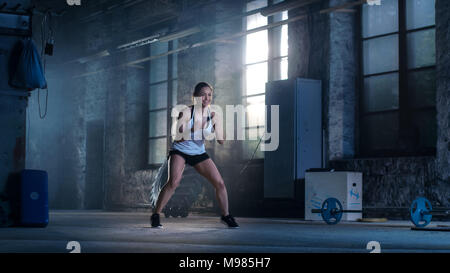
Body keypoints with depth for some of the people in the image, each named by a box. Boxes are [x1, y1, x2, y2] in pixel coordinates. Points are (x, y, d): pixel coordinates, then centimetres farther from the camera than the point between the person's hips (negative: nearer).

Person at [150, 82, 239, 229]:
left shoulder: (213, 115, -7)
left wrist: (217, 123, -22)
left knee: (219, 183, -3)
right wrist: (193, 130, -35)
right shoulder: (186, 113, -19)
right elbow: (177, 138, -23)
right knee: (173, 182, -26)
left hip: (199, 153, 5)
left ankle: (226, 215, 17)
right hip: (180, 151, -4)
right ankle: (155, 215, -12)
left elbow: (221, 141, -7)